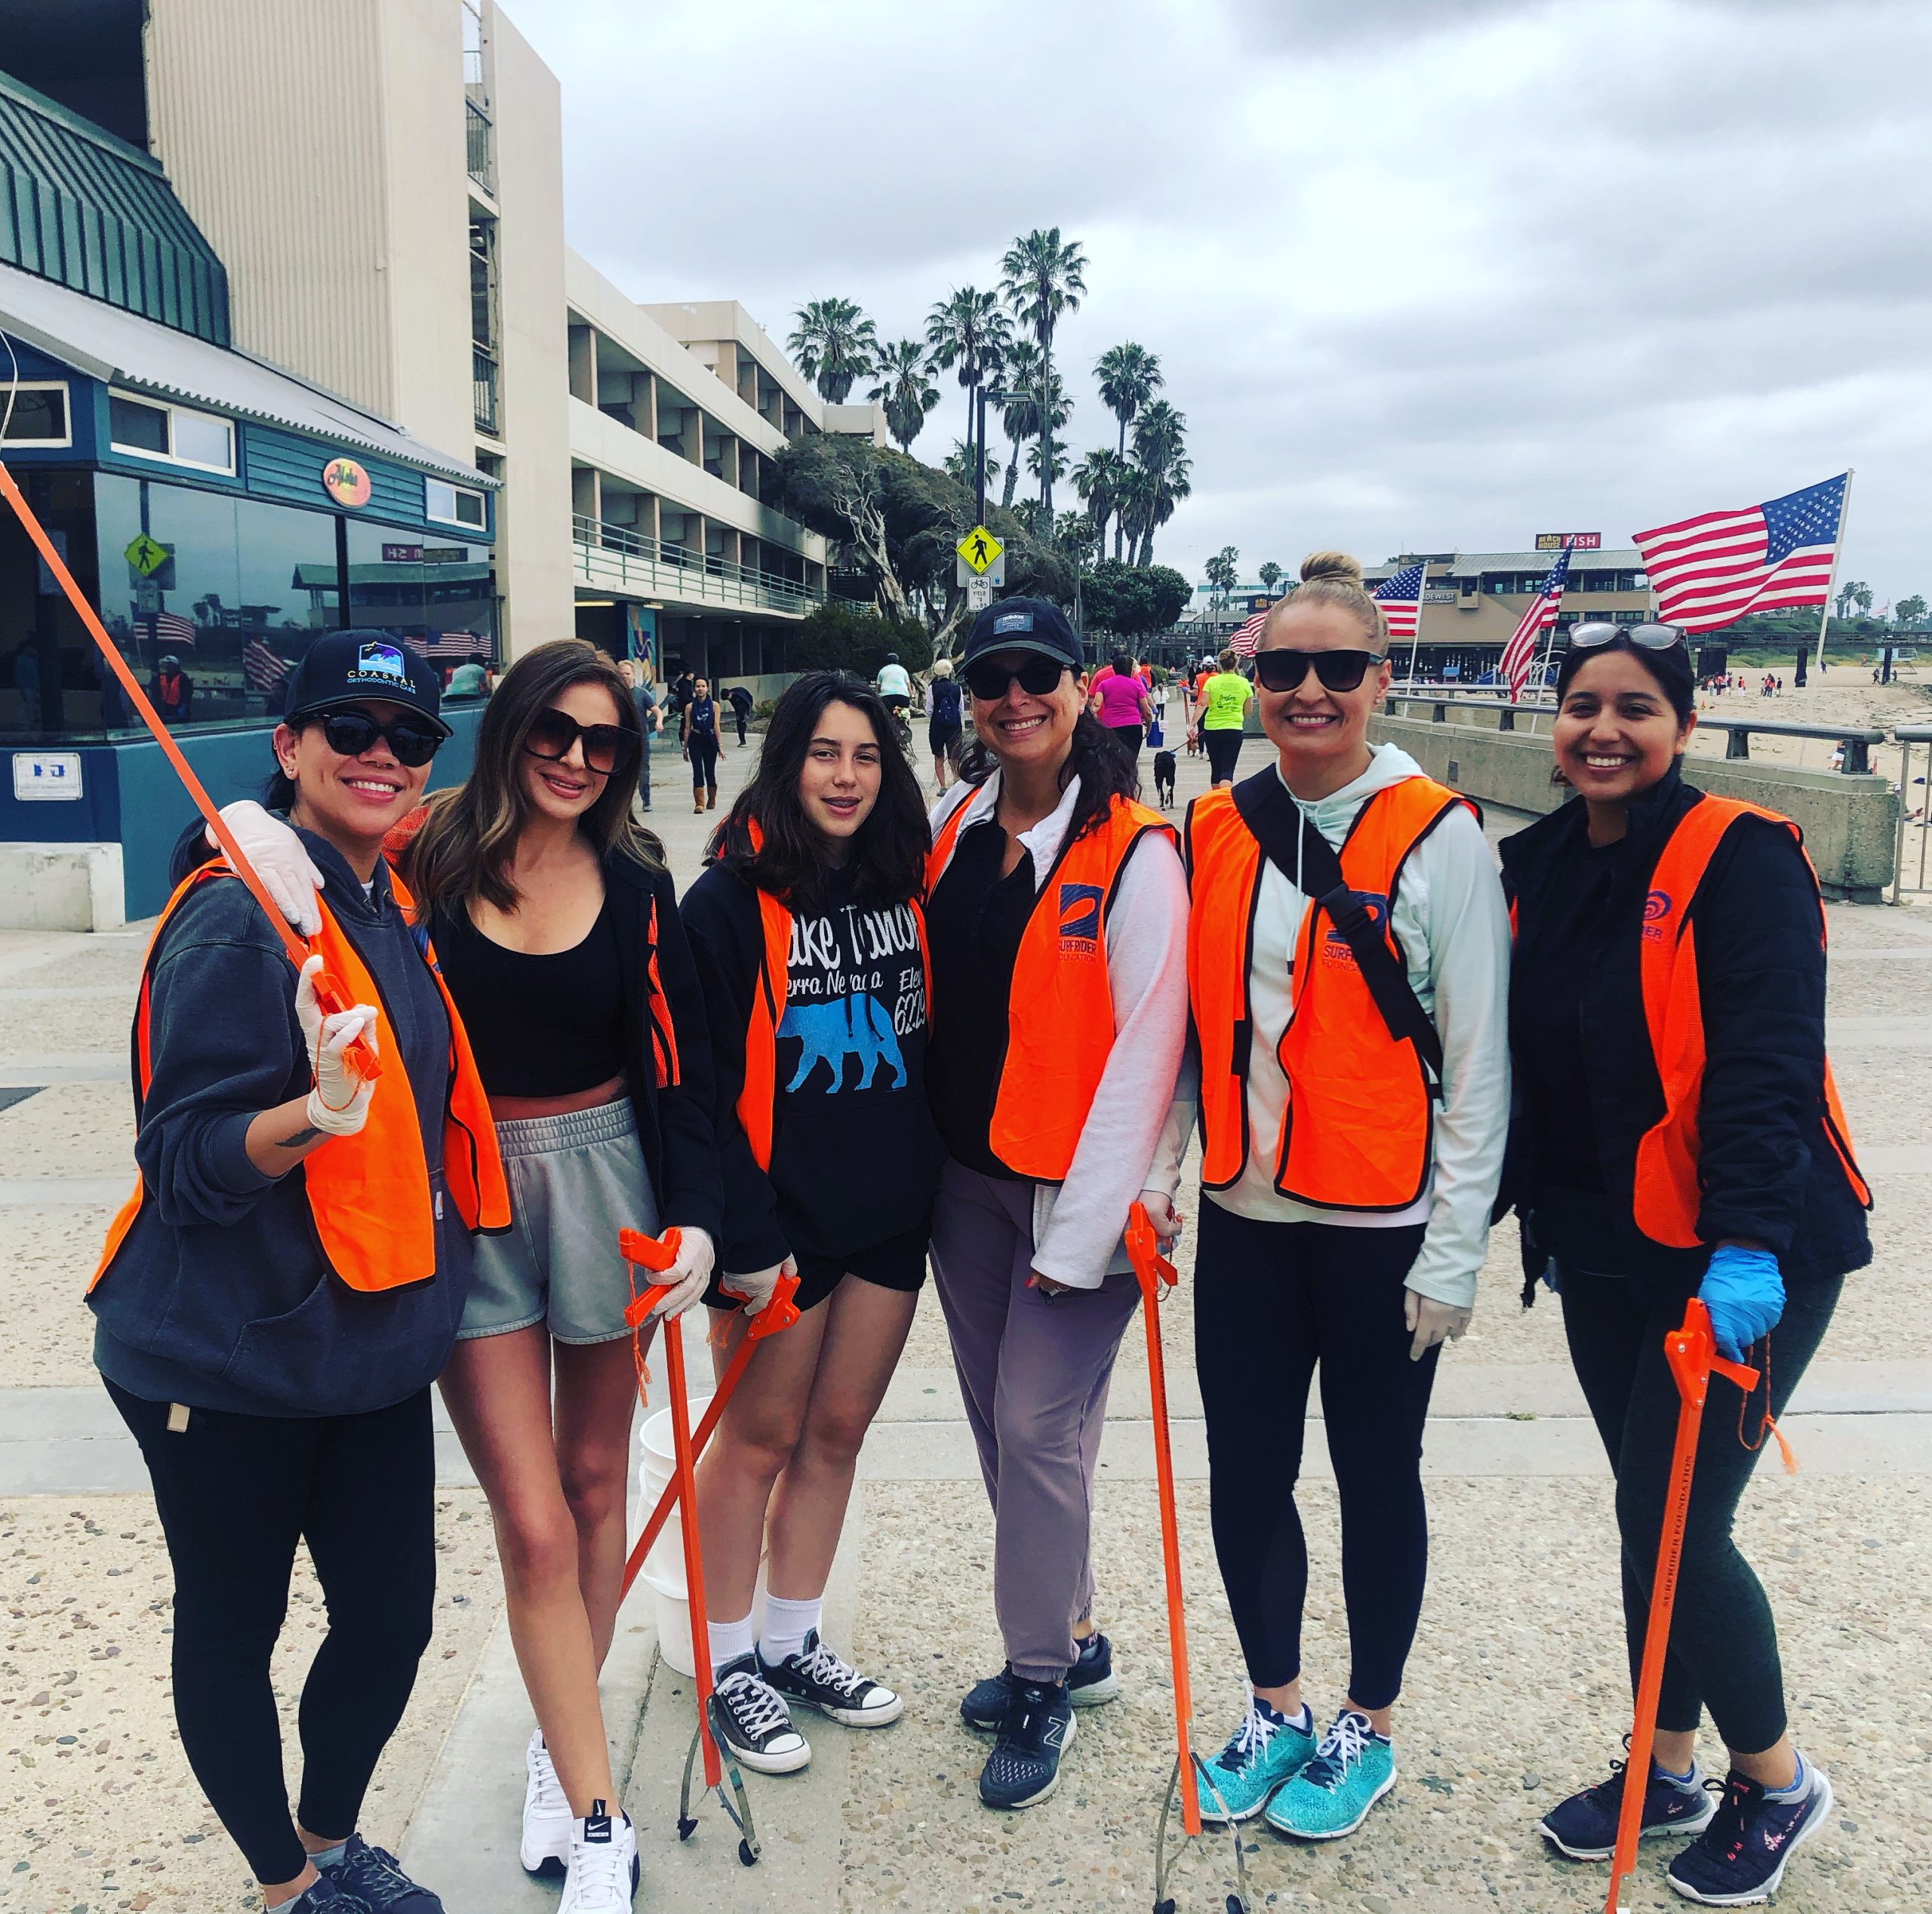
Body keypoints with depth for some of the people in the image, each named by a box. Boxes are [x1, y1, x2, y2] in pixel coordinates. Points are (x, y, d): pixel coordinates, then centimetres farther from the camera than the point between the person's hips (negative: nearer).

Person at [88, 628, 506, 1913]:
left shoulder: (393, 911, 6)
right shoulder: (238, 916, -18)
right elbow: (183, 1164, -20)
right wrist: (313, 1117, -35)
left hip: (374, 1346, 7)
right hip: (228, 1362, -7)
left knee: (393, 1615, 12)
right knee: (232, 1627, 13)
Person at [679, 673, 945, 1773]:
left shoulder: (908, 886, 5)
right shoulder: (730, 899, -12)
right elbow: (705, 1083, -14)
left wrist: (940, 1184, 8)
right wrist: (743, 1236, -17)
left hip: (891, 1215, 5)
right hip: (785, 1217, -5)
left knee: (838, 1433, 15)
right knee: (762, 1437, 8)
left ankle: (796, 1642, 33)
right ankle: (731, 1662, 26)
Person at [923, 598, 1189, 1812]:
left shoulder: (1133, 854, -14)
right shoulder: (952, 826, 4)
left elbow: (1142, 1049, -16)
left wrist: (1082, 1229, -17)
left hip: (1078, 1194, -6)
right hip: (965, 1177, 6)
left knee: (1040, 1429, -2)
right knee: (999, 1423, 14)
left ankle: (1043, 1687, 19)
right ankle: (1071, 1642, 34)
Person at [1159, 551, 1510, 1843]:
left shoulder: (1439, 837, -8)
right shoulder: (1215, 832, 4)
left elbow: (1477, 1059, -8)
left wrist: (1454, 1251, -10)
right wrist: (1155, 1173, 6)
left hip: (1384, 1226, -4)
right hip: (1246, 1214, 4)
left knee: (1376, 1473, 11)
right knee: (1245, 1469, 12)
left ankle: (1369, 1731, 33)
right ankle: (1277, 1712, 35)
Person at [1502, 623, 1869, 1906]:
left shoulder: (1742, 859, -14)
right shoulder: (1538, 868, 5)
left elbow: (1770, 1061, -22)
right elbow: (1524, 1061, 10)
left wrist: (1747, 1245, -30)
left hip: (1742, 1256, -6)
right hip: (1602, 1249, 6)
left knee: (1676, 1524, -2)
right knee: (1650, 1512, 17)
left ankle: (1775, 1785, 25)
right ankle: (1669, 1772, 35)